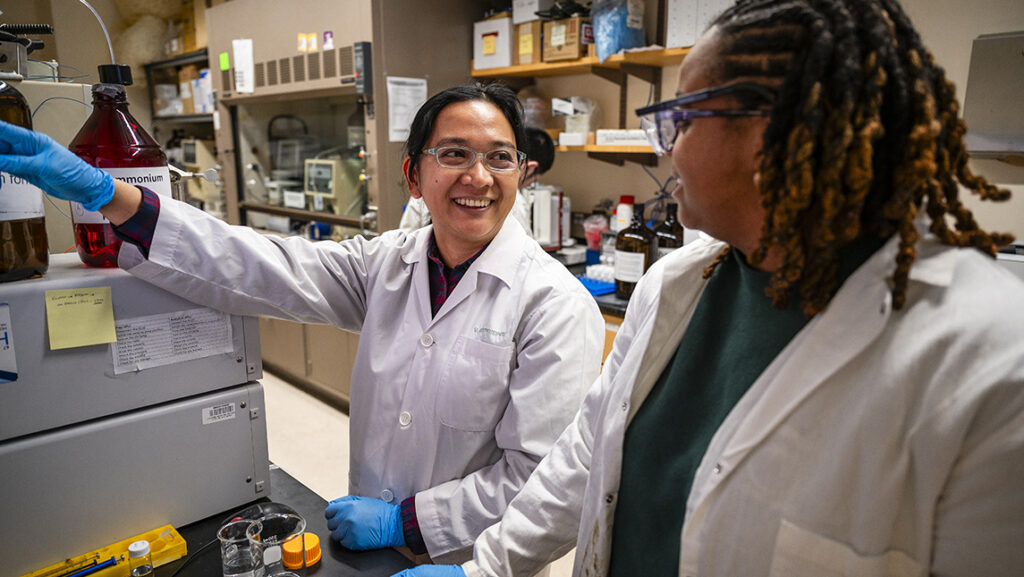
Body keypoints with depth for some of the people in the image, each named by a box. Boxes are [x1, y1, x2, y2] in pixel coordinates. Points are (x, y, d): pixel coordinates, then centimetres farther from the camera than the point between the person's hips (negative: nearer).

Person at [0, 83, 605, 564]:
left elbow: (536, 473, -20)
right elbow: (263, 268, -11)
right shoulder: (386, 264, -4)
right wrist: (104, 193, -16)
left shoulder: (554, 303, -19)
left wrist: (402, 520, -18)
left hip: (475, 562, -3)